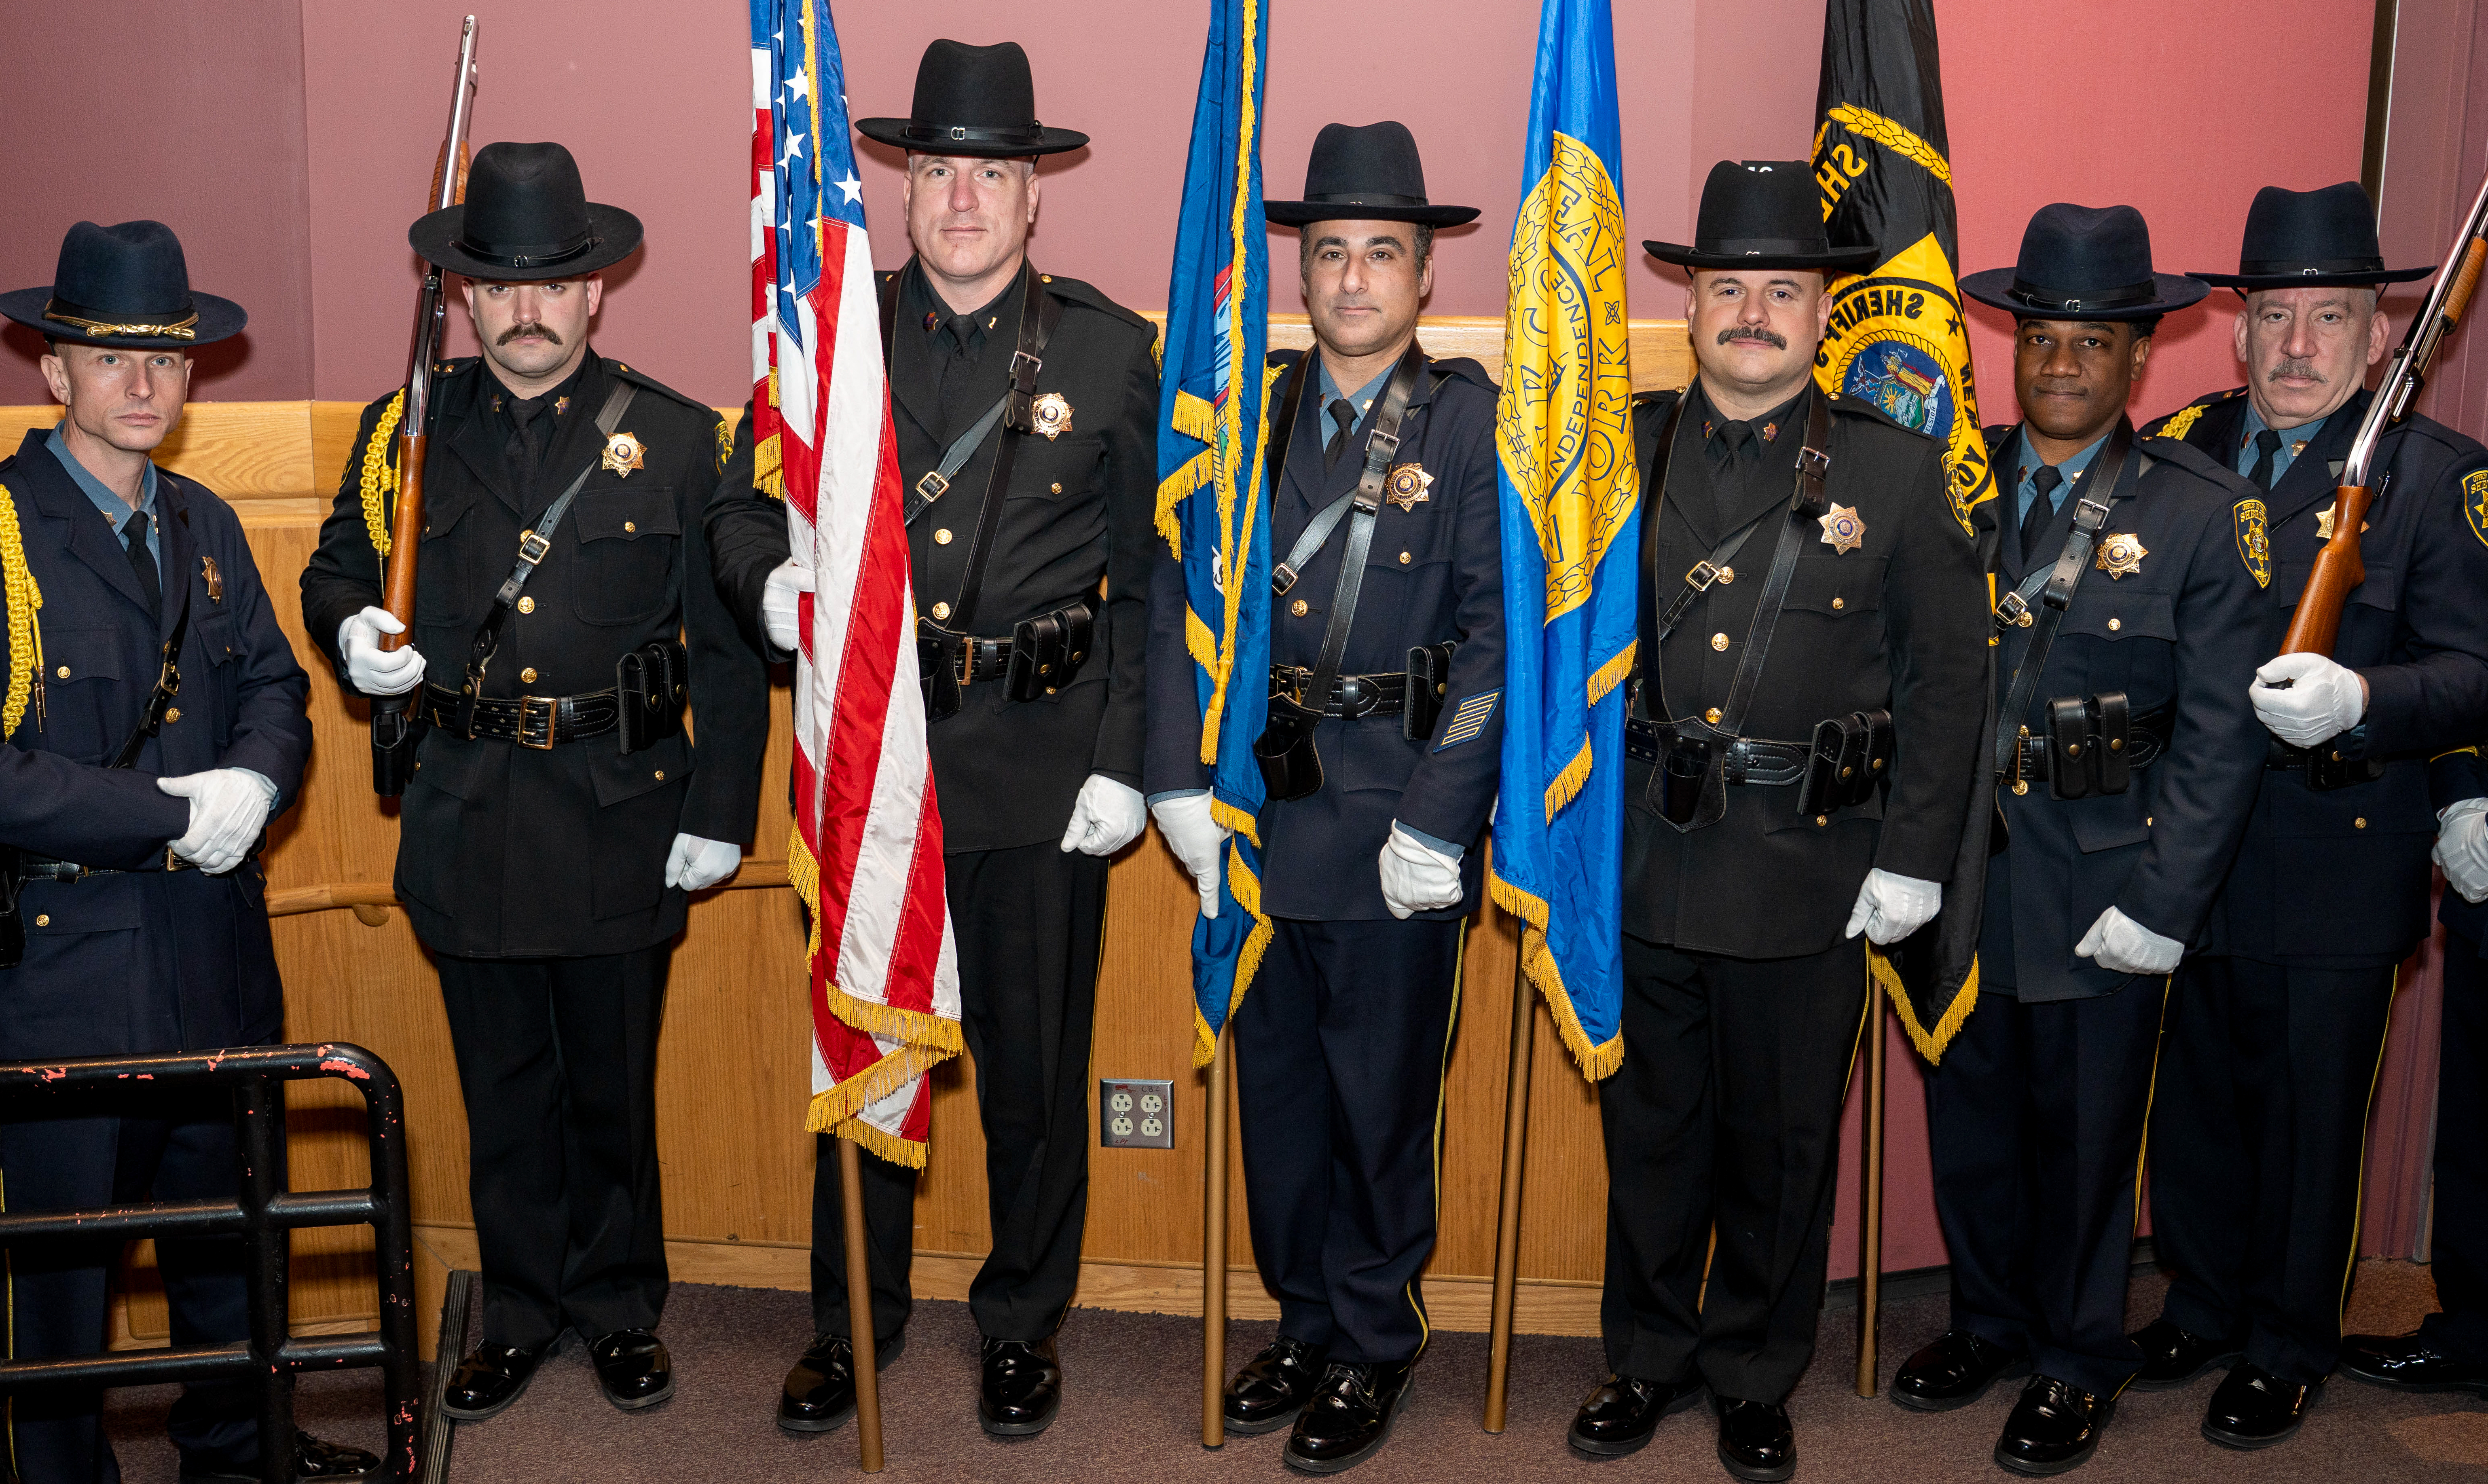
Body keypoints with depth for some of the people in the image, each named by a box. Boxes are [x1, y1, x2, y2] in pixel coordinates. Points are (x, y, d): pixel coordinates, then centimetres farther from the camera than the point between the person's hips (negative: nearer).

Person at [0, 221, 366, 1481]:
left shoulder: (204, 526, 11)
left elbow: (272, 687, 12)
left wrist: (252, 782, -9)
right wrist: (173, 810, -19)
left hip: (215, 946, 7)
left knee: (227, 1223, 19)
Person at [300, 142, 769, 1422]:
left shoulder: (678, 440, 0)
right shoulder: (400, 433, 5)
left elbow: (730, 645, 0)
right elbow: (334, 574, 14)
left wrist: (721, 812, -5)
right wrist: (353, 636, -11)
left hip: (623, 819, -1)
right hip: (465, 820, 2)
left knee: (613, 1085, 11)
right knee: (502, 1087, 13)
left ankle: (620, 1308, 29)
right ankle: (521, 1310, 30)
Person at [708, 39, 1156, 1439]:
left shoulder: (1111, 349, 1)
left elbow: (1149, 578, 1)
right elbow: (745, 505, 10)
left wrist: (1124, 761, -5)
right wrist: (770, 582, -15)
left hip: (1041, 758, -1)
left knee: (1035, 1059, 10)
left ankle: (1024, 1319, 30)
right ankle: (856, 1316, 32)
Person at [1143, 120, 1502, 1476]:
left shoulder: (1475, 423, -4)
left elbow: (1500, 633, -10)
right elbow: (1177, 593, 5)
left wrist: (1433, 821, -15)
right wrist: (1180, 783, -3)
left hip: (1396, 827, -4)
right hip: (1255, 815, 4)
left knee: (1383, 1098, 7)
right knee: (1275, 1086, 15)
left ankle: (1373, 1349, 26)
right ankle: (1306, 1321, 34)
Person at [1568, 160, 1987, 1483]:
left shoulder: (1895, 468, -1)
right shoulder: (1621, 451, 4)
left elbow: (1948, 675, 1)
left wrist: (1914, 860, -4)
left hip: (1808, 870, -1)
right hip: (1642, 861, 2)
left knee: (1782, 1139, 11)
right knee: (1650, 1125, 14)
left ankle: (1755, 1375, 30)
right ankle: (1649, 1356, 33)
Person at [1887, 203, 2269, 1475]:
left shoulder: (2204, 513, -6)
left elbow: (2221, 736, -9)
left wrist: (2160, 905, -14)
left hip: (2105, 890, -3)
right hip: (1959, 876, 3)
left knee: (2085, 1138, 12)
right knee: (1968, 1120, 17)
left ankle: (2077, 1362, 31)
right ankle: (1991, 1323, 39)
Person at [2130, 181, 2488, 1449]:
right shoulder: (2176, 449, 7)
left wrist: (2358, 701, -29)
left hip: (2337, 868, -3)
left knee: (2310, 1113, 9)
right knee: (2197, 1095, 16)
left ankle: (2288, 1346, 28)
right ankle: (2203, 1305, 37)